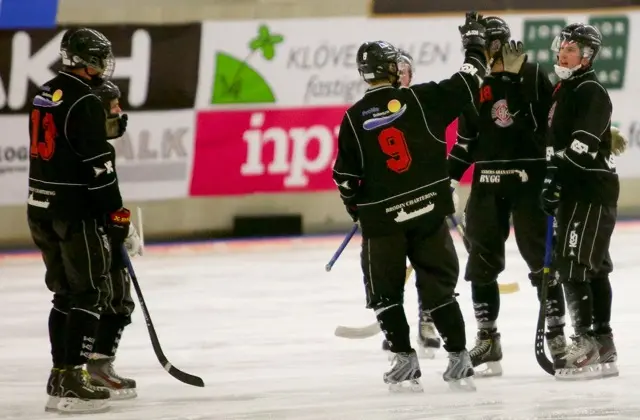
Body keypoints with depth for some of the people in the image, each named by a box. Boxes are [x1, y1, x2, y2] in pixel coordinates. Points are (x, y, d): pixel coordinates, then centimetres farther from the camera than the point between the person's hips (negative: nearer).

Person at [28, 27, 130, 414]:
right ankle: (72, 381, -10)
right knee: (89, 295, -4)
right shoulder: (86, 104, -17)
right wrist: (116, 214, -11)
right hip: (75, 212, -9)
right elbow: (99, 166, -18)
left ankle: (60, 376, 17)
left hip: (41, 209, 9)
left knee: (66, 293, 16)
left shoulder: (45, 95, 11)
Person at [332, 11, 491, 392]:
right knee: (439, 287, 10)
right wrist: (474, 43, 18)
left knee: (385, 292, 11)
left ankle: (405, 361, 1)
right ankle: (460, 360, 7)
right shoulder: (420, 98, -4)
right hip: (429, 210, 1)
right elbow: (468, 85, 2)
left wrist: (356, 207, 19)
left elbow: (346, 177, 1)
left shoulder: (355, 119, -2)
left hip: (382, 218, -1)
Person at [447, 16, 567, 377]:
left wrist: (558, 173, -13)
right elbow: (467, 140, 13)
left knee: (541, 256, -3)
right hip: (487, 182, 4)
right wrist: (447, 176, 7)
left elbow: (557, 121, -5)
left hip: (530, 178, -4)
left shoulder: (533, 76, -4)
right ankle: (488, 340, 13)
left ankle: (556, 334, 4)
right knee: (482, 262, 4)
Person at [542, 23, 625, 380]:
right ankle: (603, 349, 15)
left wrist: (555, 177, -30)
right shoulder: (564, 91, 17)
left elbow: (582, 144, -24)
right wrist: (553, 184, 19)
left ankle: (587, 343, -15)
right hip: (576, 190, 10)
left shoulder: (591, 92, -13)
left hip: (592, 192, -10)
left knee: (574, 266, -15)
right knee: (594, 268, 12)